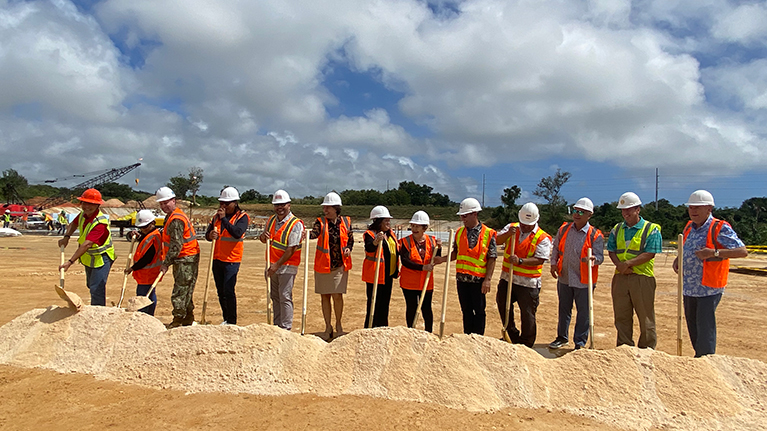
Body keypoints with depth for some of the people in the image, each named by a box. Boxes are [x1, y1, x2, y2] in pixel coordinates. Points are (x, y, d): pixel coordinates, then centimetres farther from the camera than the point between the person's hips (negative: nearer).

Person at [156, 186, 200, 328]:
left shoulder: (176, 219, -16)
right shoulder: (171, 216, 18)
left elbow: (176, 245, -21)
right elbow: (171, 242, 23)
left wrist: (166, 263, -21)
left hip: (186, 259, -11)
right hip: (182, 259, 11)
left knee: (180, 291, -8)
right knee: (185, 291, 15)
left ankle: (178, 320, -3)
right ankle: (188, 319, 23)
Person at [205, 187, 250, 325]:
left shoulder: (242, 217, -5)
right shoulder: (217, 216, 12)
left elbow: (237, 233, -23)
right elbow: (207, 235, 9)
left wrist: (224, 218, -22)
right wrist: (211, 235, -14)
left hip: (232, 260, -6)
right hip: (217, 259, 6)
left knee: (228, 291, -9)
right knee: (220, 291, 11)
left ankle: (232, 322, 1)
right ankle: (226, 319, 22)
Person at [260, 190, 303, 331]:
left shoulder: (296, 224, -13)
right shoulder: (271, 220, 10)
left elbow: (291, 249, -17)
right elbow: (266, 238, 22)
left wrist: (277, 265, -19)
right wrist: (263, 237, -3)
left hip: (287, 266, -7)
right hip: (272, 265, 7)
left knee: (285, 297, -6)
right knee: (275, 297, 13)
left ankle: (286, 328, 2)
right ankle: (277, 326, 23)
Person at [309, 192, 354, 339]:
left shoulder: (346, 222, 2)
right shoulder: (320, 221, -2)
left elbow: (351, 239, 15)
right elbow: (314, 233, -23)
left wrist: (348, 249, -5)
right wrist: (306, 235, -45)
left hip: (340, 265, 0)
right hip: (323, 265, 0)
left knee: (337, 295, -2)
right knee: (325, 296, 8)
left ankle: (338, 324, 22)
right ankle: (328, 327, 23)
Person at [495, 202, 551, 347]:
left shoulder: (543, 238, -7)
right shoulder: (511, 228, 7)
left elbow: (539, 259, -17)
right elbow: (497, 241, -3)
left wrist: (520, 261, -28)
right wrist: (508, 234, -22)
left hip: (528, 283, -5)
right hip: (507, 279, 5)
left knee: (528, 315, 2)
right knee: (502, 305, 17)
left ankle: (526, 345, 21)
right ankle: (513, 336, 37)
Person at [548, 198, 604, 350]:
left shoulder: (595, 235, -8)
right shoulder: (564, 229, 3)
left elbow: (600, 256, -10)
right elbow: (556, 247, 14)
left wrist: (594, 259, -32)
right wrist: (554, 263, 1)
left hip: (584, 281, -4)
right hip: (564, 278, 4)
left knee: (583, 312, 5)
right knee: (563, 309, 18)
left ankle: (580, 343, 19)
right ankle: (562, 337, 35)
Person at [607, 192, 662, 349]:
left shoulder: (651, 229, -1)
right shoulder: (617, 229, 14)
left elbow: (650, 254, -11)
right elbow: (611, 251, 9)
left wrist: (628, 263, -17)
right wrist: (619, 264, -10)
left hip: (642, 277, -4)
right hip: (620, 277, 4)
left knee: (645, 317, 3)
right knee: (621, 316, 9)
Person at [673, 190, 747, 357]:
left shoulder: (720, 228, -10)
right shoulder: (689, 227, 12)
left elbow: (742, 251, -17)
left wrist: (714, 252, -28)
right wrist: (678, 258, 9)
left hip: (709, 288, -7)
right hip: (689, 287, 7)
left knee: (705, 328, -4)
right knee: (692, 327, 16)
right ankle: (698, 359, 30)